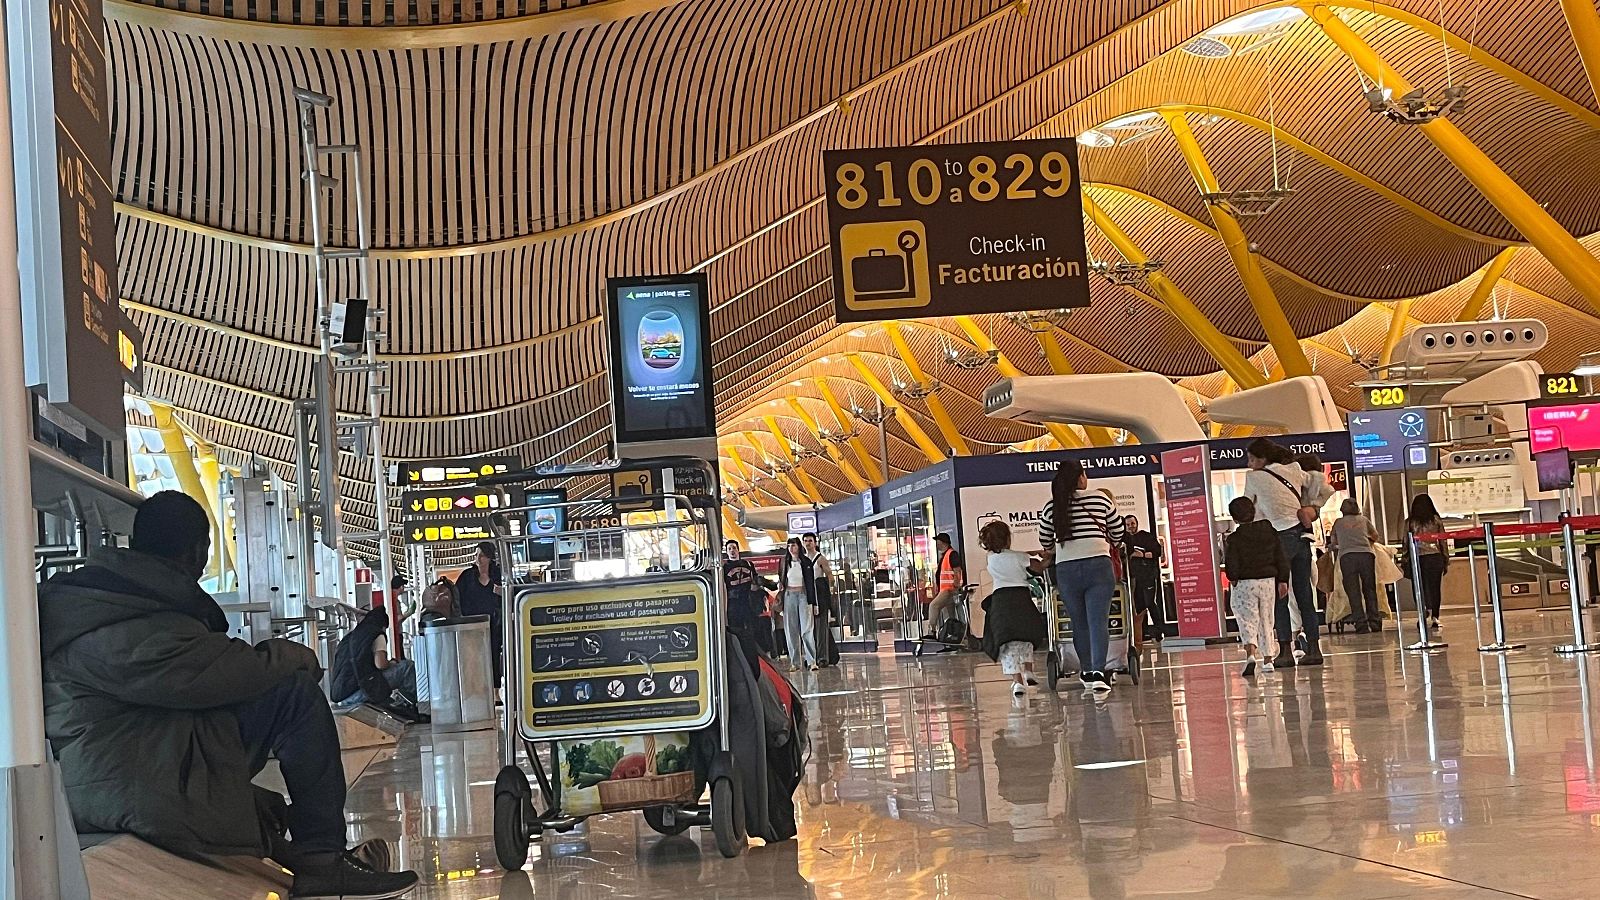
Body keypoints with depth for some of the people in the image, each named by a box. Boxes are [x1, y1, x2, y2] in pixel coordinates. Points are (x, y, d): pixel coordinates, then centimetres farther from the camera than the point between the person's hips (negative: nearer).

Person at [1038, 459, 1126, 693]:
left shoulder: (1051, 507, 6)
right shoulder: (1100, 500, 2)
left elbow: (1046, 544, 16)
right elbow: (1118, 533, 13)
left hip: (1066, 569, 2)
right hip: (1098, 566, -2)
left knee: (1079, 623, 13)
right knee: (1098, 621, -6)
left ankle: (1088, 672, 21)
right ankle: (1098, 671, -18)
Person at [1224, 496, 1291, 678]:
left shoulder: (1235, 539, -9)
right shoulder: (1270, 532, 5)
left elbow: (1231, 564, -12)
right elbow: (1282, 558, 5)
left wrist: (1233, 579, 5)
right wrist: (1283, 580, 9)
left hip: (1244, 583, -4)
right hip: (1268, 581, 4)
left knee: (1247, 620, -3)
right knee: (1266, 620, 14)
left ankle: (1250, 654, -26)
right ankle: (1267, 661, 17)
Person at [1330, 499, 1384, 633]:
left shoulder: (1338, 523, 20)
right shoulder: (1363, 520, 22)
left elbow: (1333, 542, 32)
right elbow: (1375, 536, 38)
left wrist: (1332, 546, 54)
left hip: (1346, 556, -1)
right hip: (1366, 554, 1)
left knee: (1353, 592, -3)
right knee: (1370, 590, 8)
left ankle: (1361, 625, -10)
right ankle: (1375, 622, 4)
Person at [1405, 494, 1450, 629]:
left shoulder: (1409, 522, 1)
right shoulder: (1436, 520, 5)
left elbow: (1406, 542, 1)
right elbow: (1443, 541, 7)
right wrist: (1446, 561, 13)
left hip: (1418, 557, -1)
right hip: (1435, 557, 1)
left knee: (1421, 587, 4)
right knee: (1435, 587, 6)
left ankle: (1426, 609, -20)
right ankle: (1434, 617, 6)